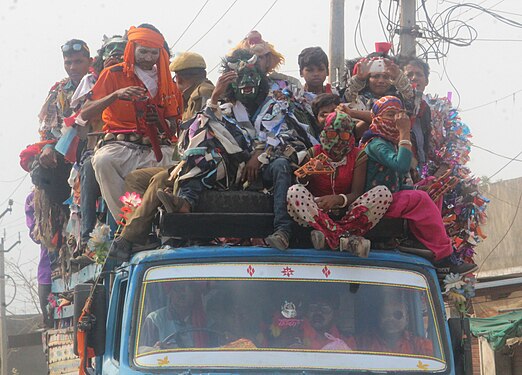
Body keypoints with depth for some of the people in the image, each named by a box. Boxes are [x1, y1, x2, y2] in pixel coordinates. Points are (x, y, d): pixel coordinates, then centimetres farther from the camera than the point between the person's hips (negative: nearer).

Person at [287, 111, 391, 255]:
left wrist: (339, 199, -29)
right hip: (316, 210, -1)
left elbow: (356, 193, -7)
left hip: (345, 213, 1)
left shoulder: (357, 156, 5)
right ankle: (347, 239, -42)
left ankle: (330, 235, -35)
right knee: (294, 192, -32)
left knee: (383, 193, -22)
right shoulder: (314, 153, 4)